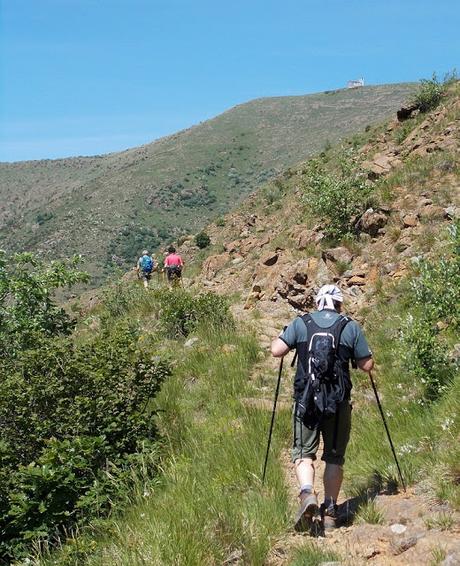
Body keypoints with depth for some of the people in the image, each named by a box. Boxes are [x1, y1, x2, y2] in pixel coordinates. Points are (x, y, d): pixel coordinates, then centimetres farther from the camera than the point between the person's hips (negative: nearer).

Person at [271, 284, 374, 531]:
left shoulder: (300, 323, 3)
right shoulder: (351, 327, 3)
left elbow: (276, 351, -4)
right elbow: (367, 365, 3)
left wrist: (283, 336, 17)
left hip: (306, 400, 0)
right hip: (339, 403, 0)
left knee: (303, 452, 9)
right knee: (334, 458, 13)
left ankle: (307, 493, -15)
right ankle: (330, 512, 14)